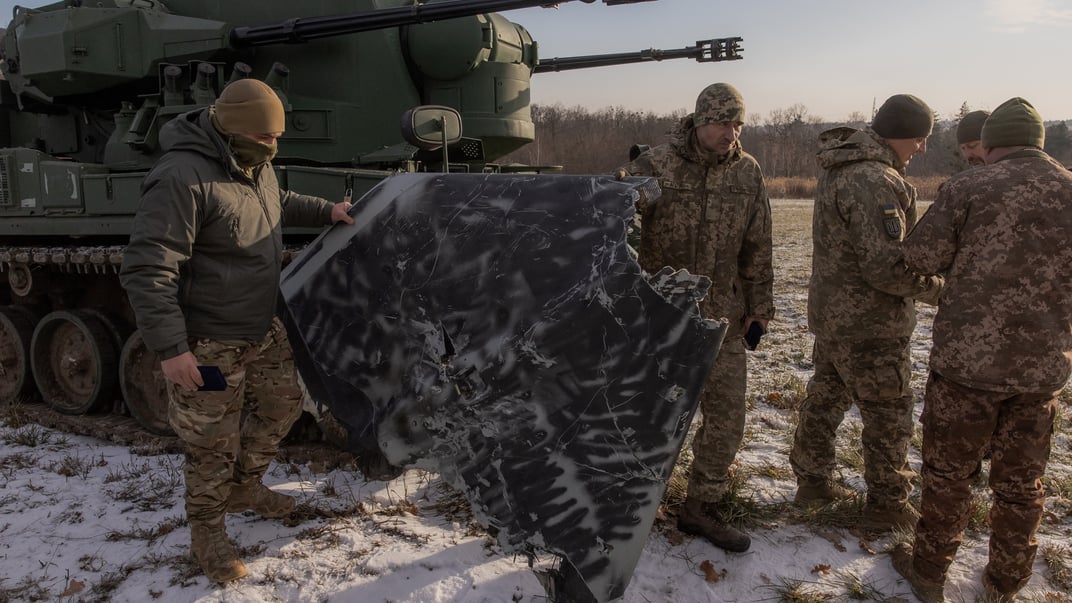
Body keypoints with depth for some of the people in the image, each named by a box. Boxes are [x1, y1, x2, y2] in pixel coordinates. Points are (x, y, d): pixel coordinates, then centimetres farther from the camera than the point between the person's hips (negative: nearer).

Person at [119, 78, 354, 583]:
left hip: (262, 328, 9)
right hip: (208, 343, -9)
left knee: (283, 405, 21)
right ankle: (206, 533, 29)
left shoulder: (254, 165, 3)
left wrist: (327, 211, 16)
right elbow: (145, 271, -28)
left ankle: (244, 488, 45)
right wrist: (170, 347, -28)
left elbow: (278, 201, 28)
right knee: (213, 444, 5)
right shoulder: (182, 179, -26)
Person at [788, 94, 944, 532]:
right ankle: (886, 508, 20)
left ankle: (812, 481, 35)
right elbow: (887, 267, -27)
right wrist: (937, 288, -12)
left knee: (826, 400, 20)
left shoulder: (838, 169, 7)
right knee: (888, 417, 6)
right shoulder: (874, 181, -25)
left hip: (831, 312, 9)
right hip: (870, 324, -9)